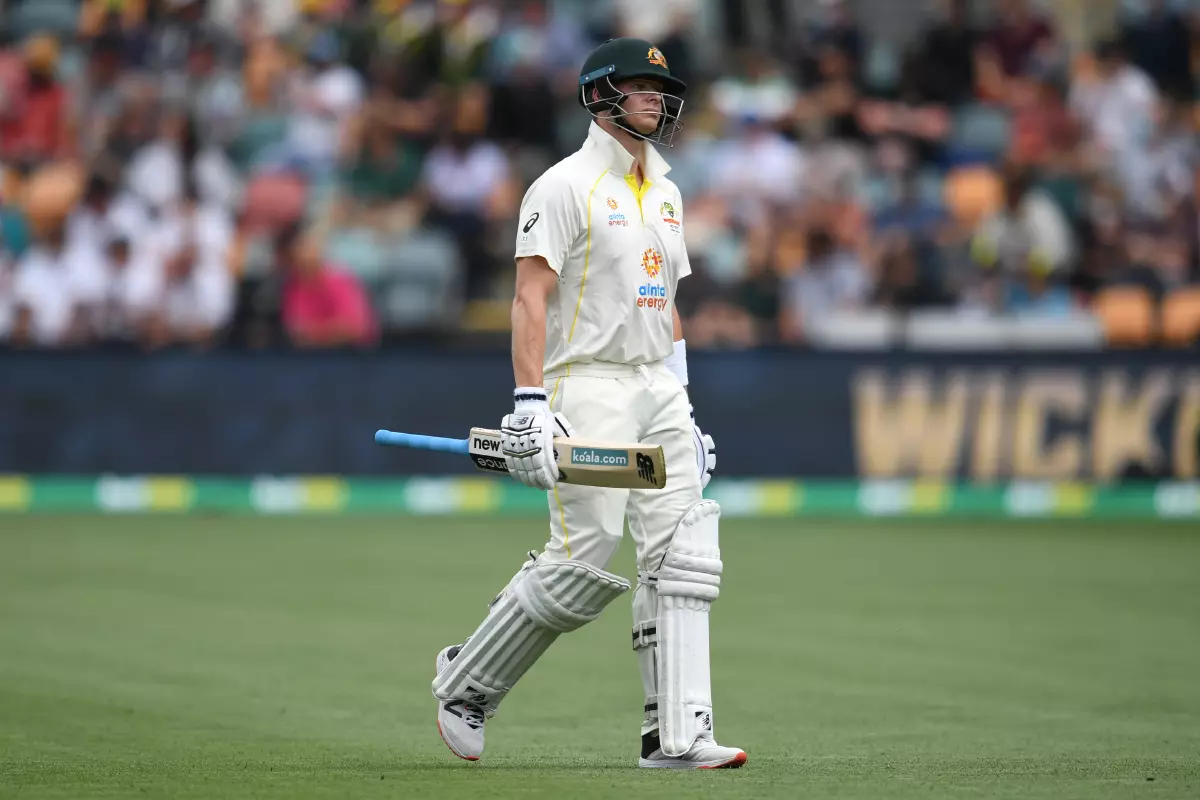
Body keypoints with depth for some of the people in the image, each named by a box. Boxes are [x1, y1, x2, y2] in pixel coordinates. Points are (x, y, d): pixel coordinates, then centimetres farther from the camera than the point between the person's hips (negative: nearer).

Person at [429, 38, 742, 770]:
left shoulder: (665, 193, 18)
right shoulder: (566, 186, -6)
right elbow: (531, 298, -13)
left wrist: (684, 413, 19)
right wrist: (529, 403, -22)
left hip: (659, 388, 7)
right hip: (587, 386, -7)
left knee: (684, 558, -5)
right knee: (583, 565, -11)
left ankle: (677, 735, -8)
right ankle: (467, 685, 9)